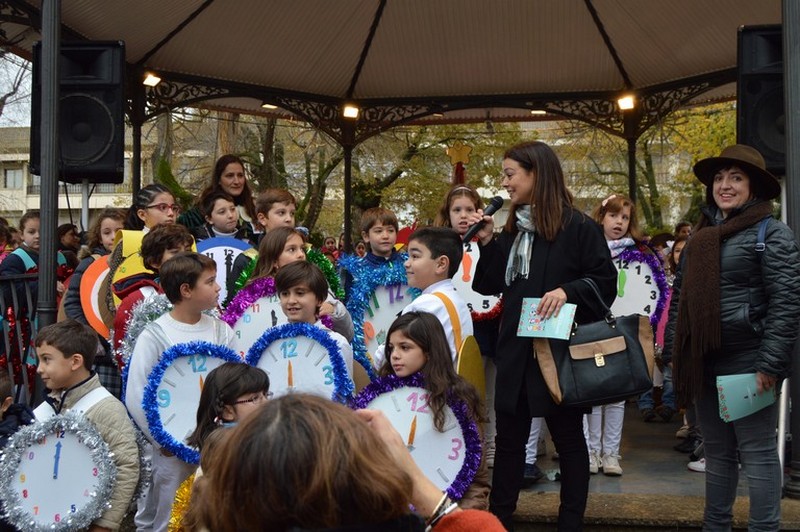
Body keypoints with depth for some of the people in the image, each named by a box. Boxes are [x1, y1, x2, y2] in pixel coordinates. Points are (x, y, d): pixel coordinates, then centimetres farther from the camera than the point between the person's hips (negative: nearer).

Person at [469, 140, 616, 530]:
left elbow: (606, 281, -11)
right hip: (516, 351, 6)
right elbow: (496, 285, 10)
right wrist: (488, 244, -1)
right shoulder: (513, 228, 10)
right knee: (508, 439, 12)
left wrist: (568, 291, -26)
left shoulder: (577, 226, -10)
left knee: (568, 439, 8)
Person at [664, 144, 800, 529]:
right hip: (705, 360, 7)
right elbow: (680, 297, 18)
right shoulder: (701, 236, 14)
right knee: (716, 451, 16)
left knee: (756, 451, 0)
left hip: (747, 361, -7)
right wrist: (673, 351, 13)